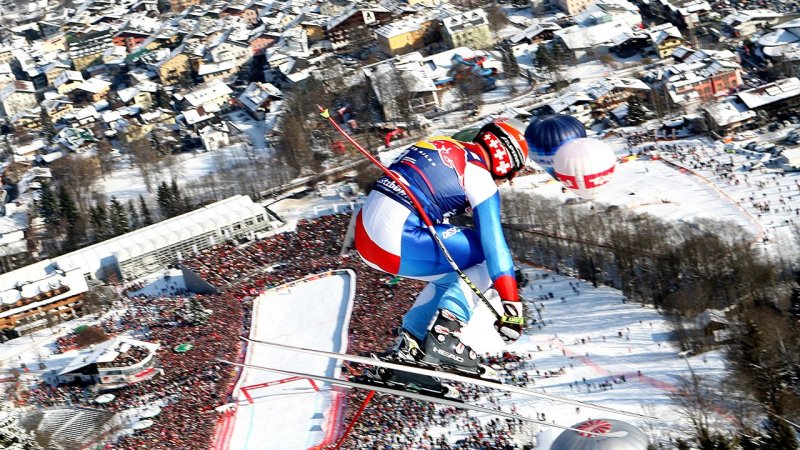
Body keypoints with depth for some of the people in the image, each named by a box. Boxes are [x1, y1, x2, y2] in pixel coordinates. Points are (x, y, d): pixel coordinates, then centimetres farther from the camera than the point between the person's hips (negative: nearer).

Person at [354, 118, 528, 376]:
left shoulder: (441, 145, 20)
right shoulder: (480, 175, -3)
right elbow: (494, 245, -9)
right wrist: (511, 305, -9)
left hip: (364, 233, 9)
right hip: (399, 244, -9)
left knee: (450, 274, 28)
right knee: (488, 255, 3)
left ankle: (411, 339, 17)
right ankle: (448, 328, -9)